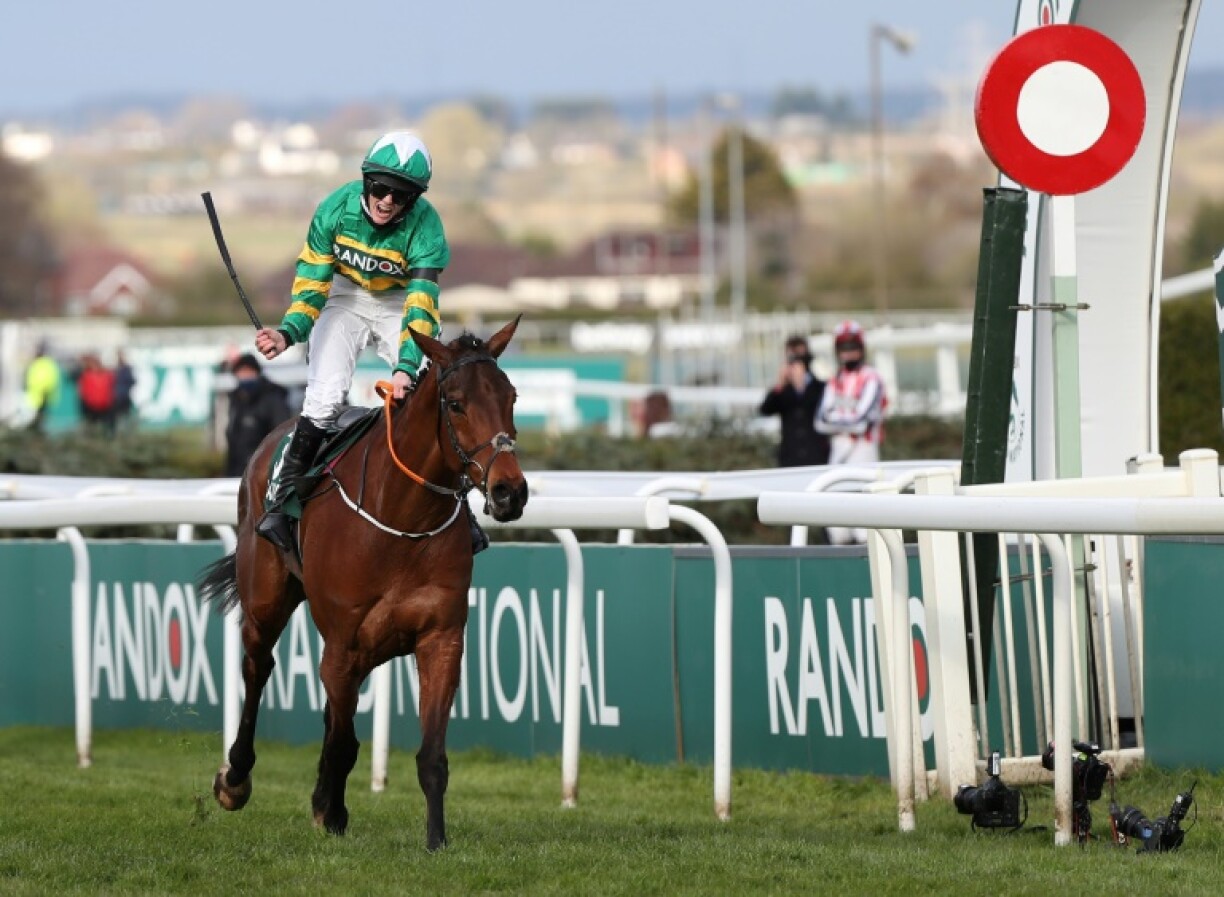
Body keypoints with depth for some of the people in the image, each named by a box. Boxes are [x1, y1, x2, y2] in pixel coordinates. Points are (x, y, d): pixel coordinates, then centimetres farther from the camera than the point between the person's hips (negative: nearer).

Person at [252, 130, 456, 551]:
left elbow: (421, 302, -35)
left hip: (403, 304, 0)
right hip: (345, 298, 0)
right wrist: (289, 332, -35)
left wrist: (407, 366, -49)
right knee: (324, 397, -20)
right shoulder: (337, 209, -23)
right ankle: (280, 497, -10)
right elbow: (312, 282, -17)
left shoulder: (424, 224, -28)